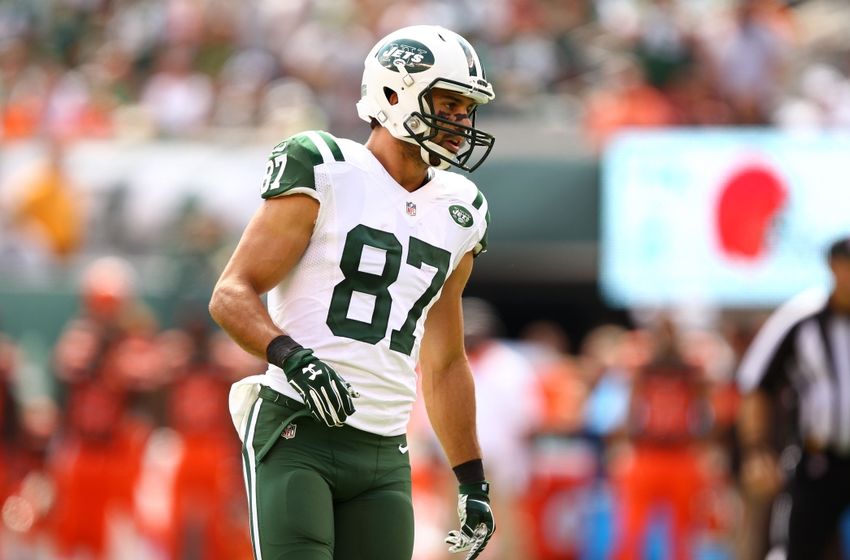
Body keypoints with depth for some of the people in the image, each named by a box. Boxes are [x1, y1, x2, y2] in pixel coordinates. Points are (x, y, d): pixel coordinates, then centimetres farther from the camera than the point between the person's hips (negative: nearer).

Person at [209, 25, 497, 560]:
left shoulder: (456, 213, 15)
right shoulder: (325, 173, -4)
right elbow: (231, 295, -7)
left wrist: (473, 481, 21)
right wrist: (293, 357, -26)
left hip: (385, 457, 6)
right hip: (296, 436, -6)